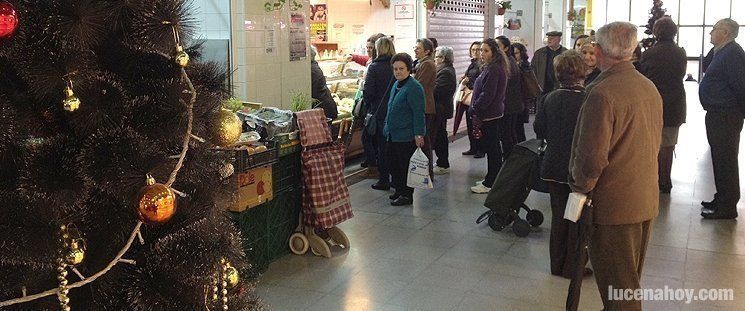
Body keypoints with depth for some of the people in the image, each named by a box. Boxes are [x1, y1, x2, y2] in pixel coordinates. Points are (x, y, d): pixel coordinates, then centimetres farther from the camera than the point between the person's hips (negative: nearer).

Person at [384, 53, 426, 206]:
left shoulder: (414, 87, -16)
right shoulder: (396, 85, 13)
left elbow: (418, 113, -19)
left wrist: (419, 134, -22)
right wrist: (387, 126, 24)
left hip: (406, 136, -9)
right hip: (393, 134, 9)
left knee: (405, 165, 0)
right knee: (393, 163, 15)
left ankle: (407, 195, 11)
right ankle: (399, 191, 28)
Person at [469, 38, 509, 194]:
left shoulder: (493, 70, -18)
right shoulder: (496, 68, 15)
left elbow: (487, 95, -22)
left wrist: (475, 110, -16)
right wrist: (476, 109, 17)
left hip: (488, 115, -11)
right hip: (495, 112, 11)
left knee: (491, 148, -5)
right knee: (493, 147, 16)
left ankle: (489, 184, 2)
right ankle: (493, 179, 26)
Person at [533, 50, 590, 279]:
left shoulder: (549, 99, -6)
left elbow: (539, 131, 1)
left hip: (554, 166, 4)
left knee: (559, 216, 17)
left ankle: (557, 264, 27)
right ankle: (572, 266, 20)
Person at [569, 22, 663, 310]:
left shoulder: (602, 94, -23)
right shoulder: (650, 88, 4)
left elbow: (591, 157, -24)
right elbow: (654, 143, 14)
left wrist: (580, 187, -6)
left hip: (614, 203, -8)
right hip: (646, 199, 8)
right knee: (631, 279, 23)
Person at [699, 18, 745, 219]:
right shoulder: (723, 52, 16)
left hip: (725, 117, -11)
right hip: (719, 114, 11)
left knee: (725, 161, -5)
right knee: (720, 158, 17)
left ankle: (727, 207, 2)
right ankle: (722, 199, 29)